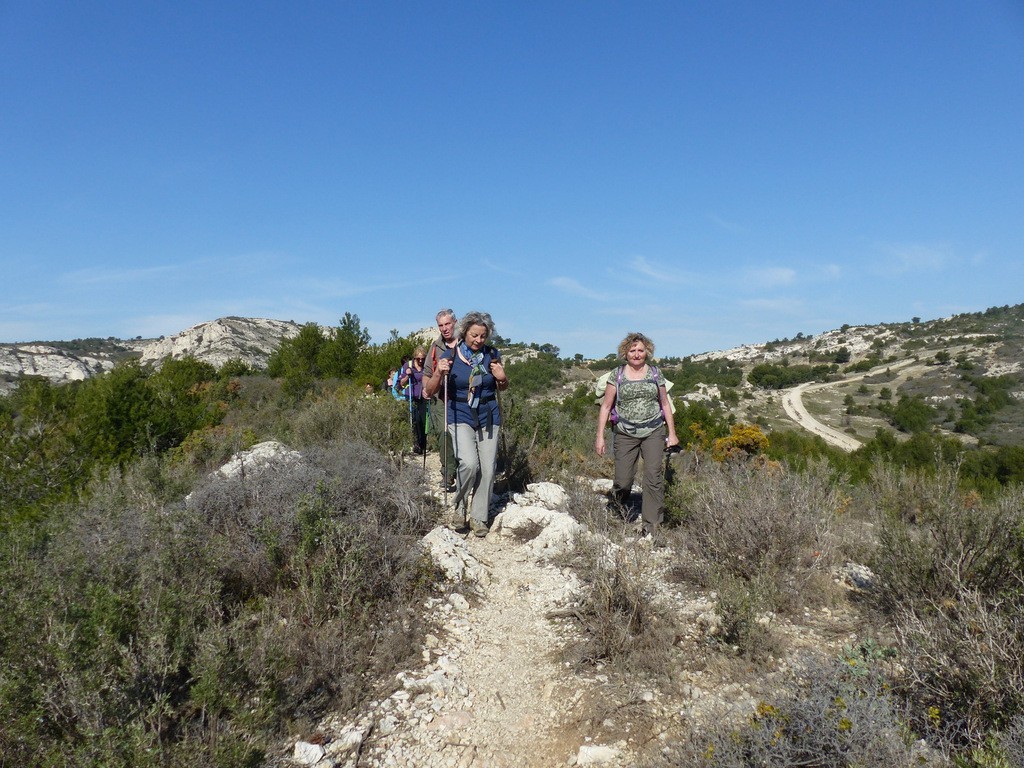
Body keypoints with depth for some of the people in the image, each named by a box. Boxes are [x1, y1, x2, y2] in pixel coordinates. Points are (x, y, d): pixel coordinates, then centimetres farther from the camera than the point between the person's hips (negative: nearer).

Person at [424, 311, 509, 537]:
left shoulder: (492, 355, 1)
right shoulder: (450, 356, -6)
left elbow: (502, 389, 16)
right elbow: (429, 391, -4)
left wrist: (502, 378, -6)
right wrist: (439, 373, -22)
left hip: (489, 417, 3)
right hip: (460, 417, -3)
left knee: (487, 469, 3)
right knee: (469, 463, -22)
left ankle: (479, 518, 21)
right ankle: (460, 504, 6)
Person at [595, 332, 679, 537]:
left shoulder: (655, 374, 8)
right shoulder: (617, 376, 3)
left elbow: (665, 404, 14)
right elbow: (606, 406, 4)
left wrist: (672, 433, 10)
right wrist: (600, 436, -1)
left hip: (653, 432, 1)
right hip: (625, 434, -1)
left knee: (653, 476, -10)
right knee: (623, 480, -3)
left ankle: (651, 526, -2)